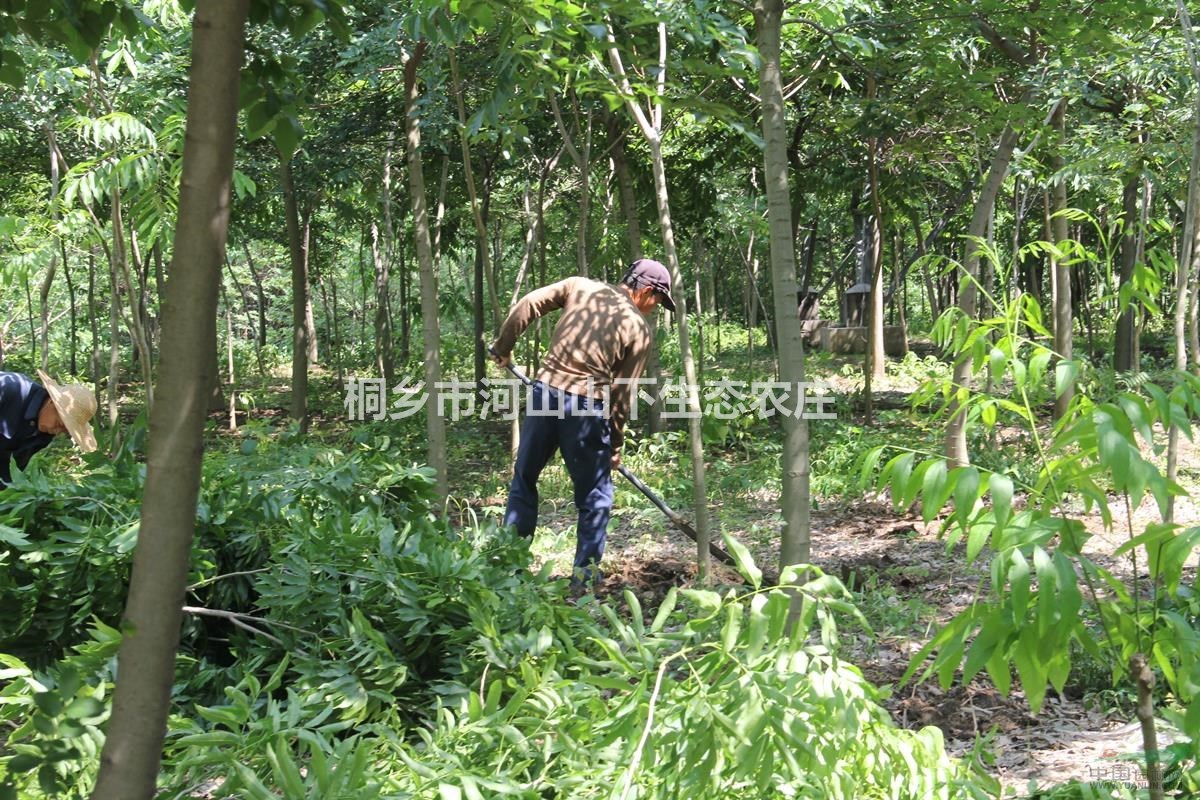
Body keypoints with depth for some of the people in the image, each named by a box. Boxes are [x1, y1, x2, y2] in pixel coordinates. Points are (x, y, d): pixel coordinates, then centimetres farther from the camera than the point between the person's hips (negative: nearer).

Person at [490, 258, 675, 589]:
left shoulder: (580, 287, 10)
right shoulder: (639, 331, 2)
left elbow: (525, 306, 3)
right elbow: (622, 395, 3)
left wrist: (503, 347, 17)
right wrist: (615, 444, 13)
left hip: (544, 391, 3)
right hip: (587, 406, -3)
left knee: (523, 480, 17)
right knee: (595, 494, 12)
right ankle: (584, 573, 14)